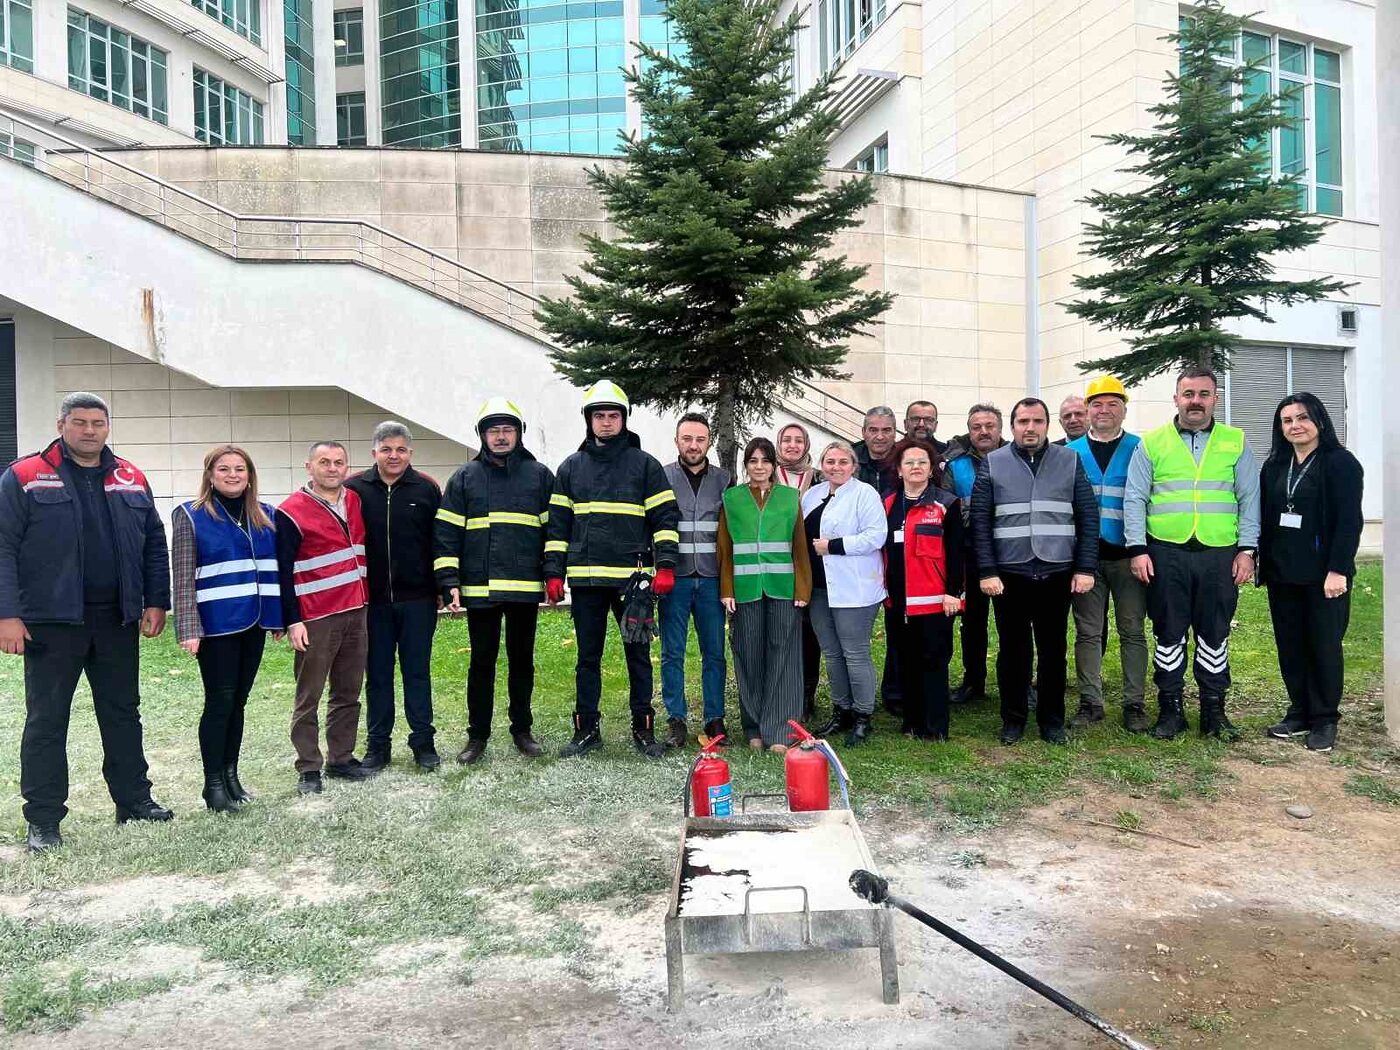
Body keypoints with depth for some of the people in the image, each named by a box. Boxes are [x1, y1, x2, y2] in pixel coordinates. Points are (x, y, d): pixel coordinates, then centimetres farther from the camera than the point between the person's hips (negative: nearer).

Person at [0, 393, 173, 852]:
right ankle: (43, 821, 14)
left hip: (118, 622, 4)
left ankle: (134, 799, 26)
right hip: (51, 623, -4)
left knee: (123, 714, 13)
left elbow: (154, 544, 12)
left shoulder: (132, 480, 9)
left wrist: (156, 602, 6)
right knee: (46, 722, 4)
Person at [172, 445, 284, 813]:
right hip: (216, 626, -5)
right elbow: (184, 578, -9)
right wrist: (189, 629, -15)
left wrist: (277, 619, 11)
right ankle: (213, 783, 12)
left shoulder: (266, 517, 10)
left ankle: (230, 775, 24)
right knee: (219, 702, 0)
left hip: (253, 624, 5)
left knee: (238, 701, 13)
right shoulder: (191, 516, -4)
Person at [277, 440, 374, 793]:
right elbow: (283, 571, -9)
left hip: (356, 613, 6)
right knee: (309, 697, 4)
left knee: (349, 693, 13)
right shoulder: (291, 512, -8)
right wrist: (292, 621, -13)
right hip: (316, 619, -6)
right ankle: (308, 769, 12)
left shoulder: (354, 501, 10)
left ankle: (341, 759, 24)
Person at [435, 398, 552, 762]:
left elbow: (554, 528, 7)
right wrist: (449, 582, -5)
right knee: (481, 662, 7)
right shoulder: (464, 477, 5)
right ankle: (477, 735, 18)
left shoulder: (540, 475, 6)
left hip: (526, 588, 0)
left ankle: (522, 729, 24)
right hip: (479, 588, 0)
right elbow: (446, 532, 3)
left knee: (522, 660, 11)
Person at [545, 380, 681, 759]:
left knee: (638, 655, 6)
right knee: (587, 657, 9)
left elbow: (665, 517, 1)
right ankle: (586, 730, 19)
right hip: (585, 578, 2)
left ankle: (643, 729, 17)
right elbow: (557, 523, 11)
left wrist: (665, 565, -8)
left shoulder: (645, 465, 4)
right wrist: (554, 572, 4)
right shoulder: (571, 467, 11)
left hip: (633, 577, -2)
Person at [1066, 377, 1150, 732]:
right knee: (1087, 632, 7)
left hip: (1127, 556, -1)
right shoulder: (1070, 452, 7)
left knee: (1132, 632, 5)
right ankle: (1090, 702, 16)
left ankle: (1134, 704, 14)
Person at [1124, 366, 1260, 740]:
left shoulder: (1236, 442, 8)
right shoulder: (1152, 443, 5)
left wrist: (1247, 549, -1)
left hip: (1220, 554, 1)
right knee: (1169, 632, 6)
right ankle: (1170, 708, 17)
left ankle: (1213, 709, 20)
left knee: (1215, 633, 9)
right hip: (1166, 553, -1)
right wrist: (1138, 549, -5)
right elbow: (1135, 499, 2)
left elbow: (1249, 499, 7)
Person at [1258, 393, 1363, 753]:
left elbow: (1349, 520, -11)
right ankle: (1300, 713, 19)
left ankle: (1325, 720, 13)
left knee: (1324, 646, 2)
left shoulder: (1340, 463, -5)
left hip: (1324, 573, -5)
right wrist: (1264, 565, 7)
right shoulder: (1274, 467, 12)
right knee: (1290, 646, 8)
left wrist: (1338, 570, -17)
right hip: (1282, 573, 5)